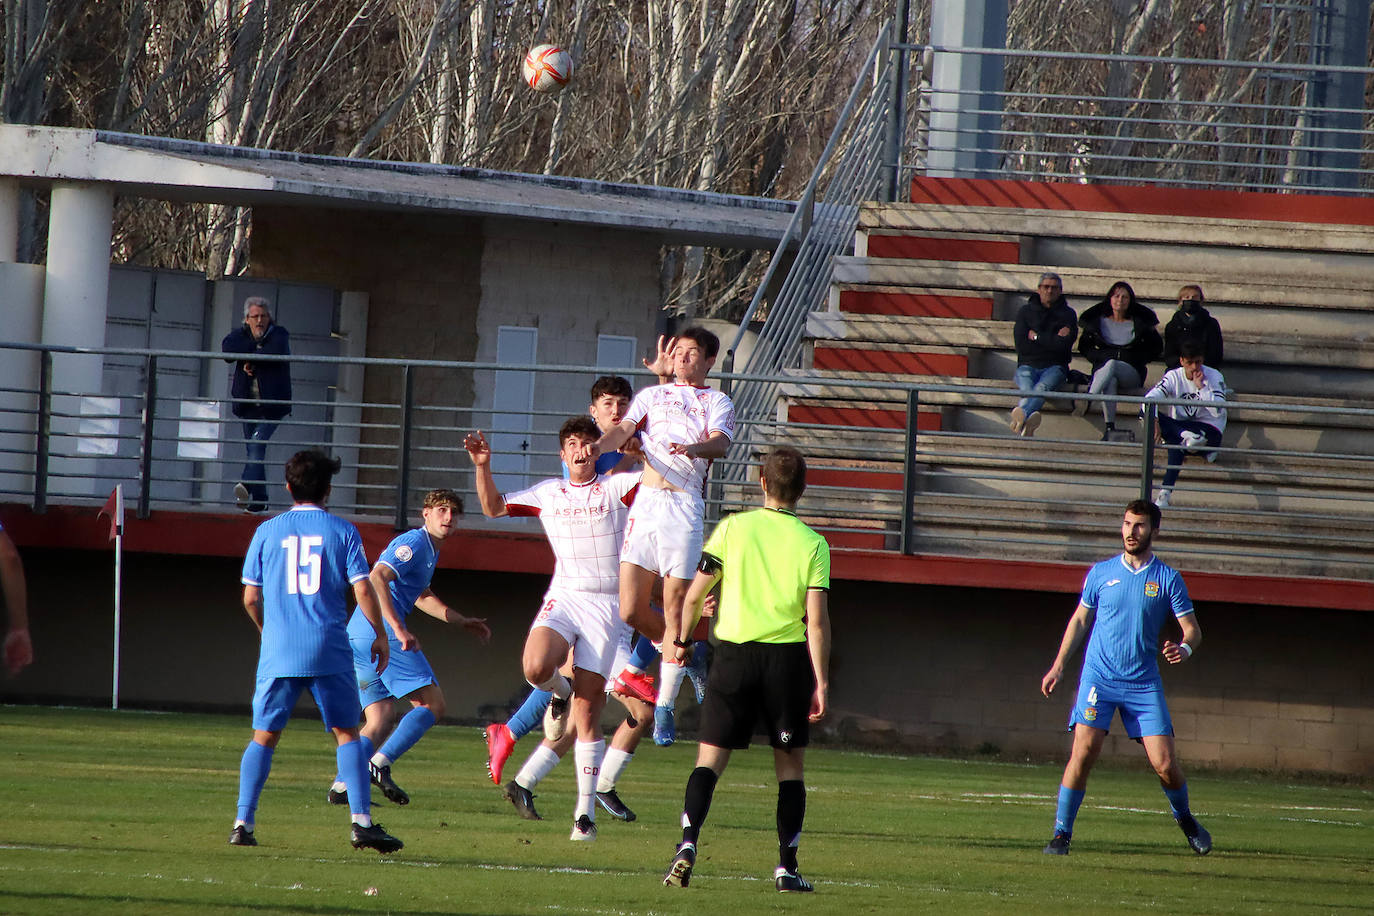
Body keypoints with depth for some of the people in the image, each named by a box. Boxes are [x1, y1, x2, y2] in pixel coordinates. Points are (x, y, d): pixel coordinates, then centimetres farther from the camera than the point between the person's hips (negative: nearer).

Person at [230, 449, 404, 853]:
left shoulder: (267, 532, 6)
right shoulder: (342, 531, 2)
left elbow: (251, 598, 8)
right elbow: (363, 591, -3)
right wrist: (380, 634, 9)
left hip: (278, 652, 1)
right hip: (329, 651, -1)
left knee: (264, 736, 8)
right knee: (347, 733, 6)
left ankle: (243, 823, 0)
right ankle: (362, 821, -4)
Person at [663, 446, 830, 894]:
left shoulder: (732, 528, -1)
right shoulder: (812, 544, -2)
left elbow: (695, 593, -2)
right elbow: (817, 621, -8)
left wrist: (683, 639, 14)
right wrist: (820, 681, -4)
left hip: (733, 654, 0)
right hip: (787, 657, 0)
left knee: (710, 757, 3)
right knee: (790, 765, 11)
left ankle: (688, 842, -17)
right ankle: (786, 865, 6)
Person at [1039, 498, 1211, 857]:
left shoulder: (1168, 579, 2)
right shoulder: (1101, 573, 6)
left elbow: (1192, 629, 2)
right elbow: (1080, 619, 17)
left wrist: (1184, 649, -20)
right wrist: (1058, 666, 11)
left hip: (1144, 683, 0)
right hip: (1099, 678, 0)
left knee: (1164, 763, -6)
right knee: (1084, 751, -16)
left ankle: (1184, 818, 23)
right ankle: (1061, 834, -8)